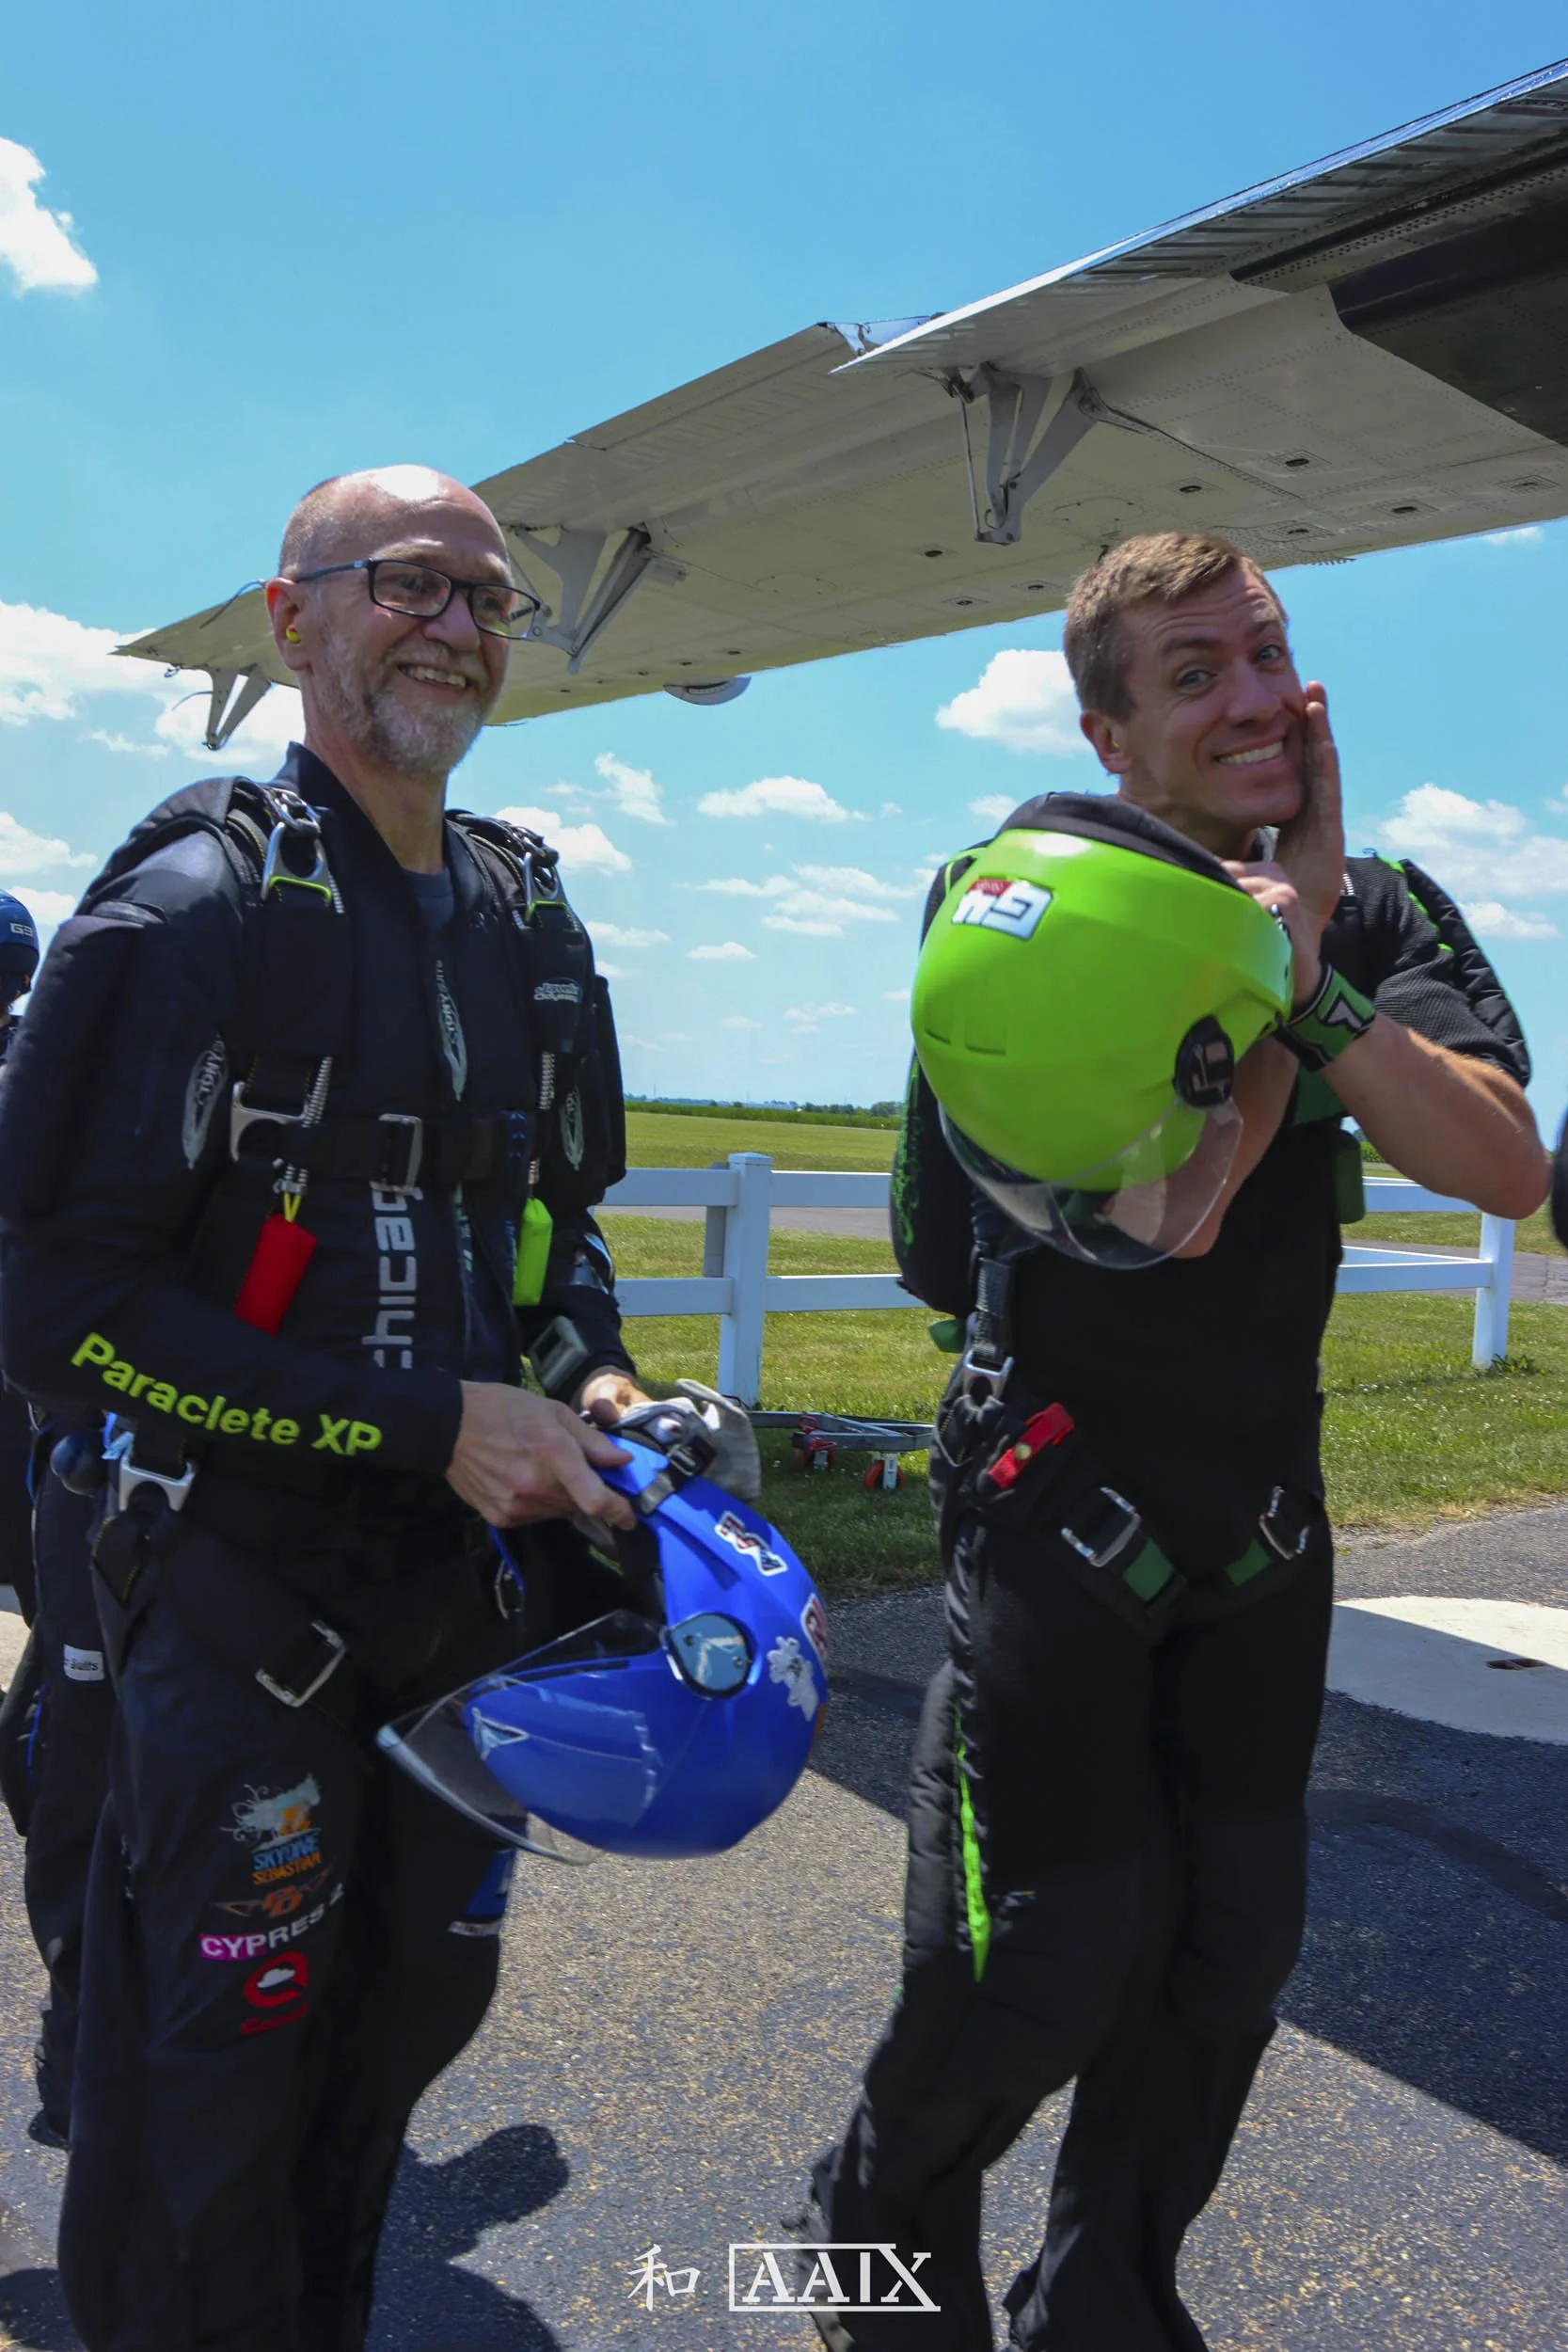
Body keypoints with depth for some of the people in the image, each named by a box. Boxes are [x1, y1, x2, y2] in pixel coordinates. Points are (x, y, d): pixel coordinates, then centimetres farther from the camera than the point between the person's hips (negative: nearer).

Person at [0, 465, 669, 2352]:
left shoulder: (528, 917, 8)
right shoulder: (200, 899, -14)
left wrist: (591, 1381, 0)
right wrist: (427, 1423, -20)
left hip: (475, 1569, 7)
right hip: (247, 1590, -6)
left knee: (416, 2006, 20)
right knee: (216, 2075, 6)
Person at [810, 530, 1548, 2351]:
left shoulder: (1372, 910, 1)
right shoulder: (1036, 894, -14)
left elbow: (1509, 1169, -14)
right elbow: (1164, 1209, -25)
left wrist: (1313, 973, -22)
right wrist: (1280, 939, -21)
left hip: (1264, 1507, 6)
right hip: (1060, 1496, -5)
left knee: (1232, 1943, 13)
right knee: (1051, 1949, -1)